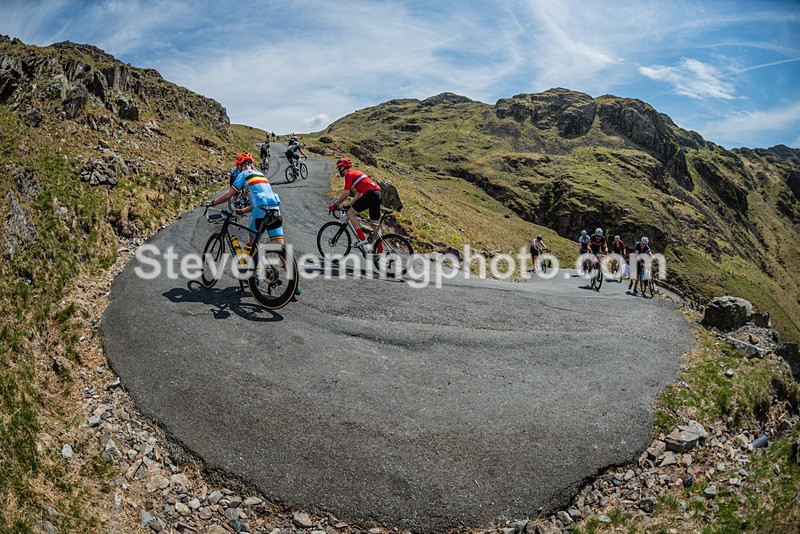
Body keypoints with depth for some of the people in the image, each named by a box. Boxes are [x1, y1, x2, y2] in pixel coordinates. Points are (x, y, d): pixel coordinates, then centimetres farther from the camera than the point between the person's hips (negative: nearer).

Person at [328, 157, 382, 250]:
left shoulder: (349, 174, 0)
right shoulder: (356, 173, 29)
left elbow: (346, 193, -8)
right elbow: (358, 194, 31)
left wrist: (335, 205, 1)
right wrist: (350, 205, 30)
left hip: (370, 194, -9)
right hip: (378, 194, 9)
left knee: (350, 214, -1)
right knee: (375, 225, 11)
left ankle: (362, 239, -9)